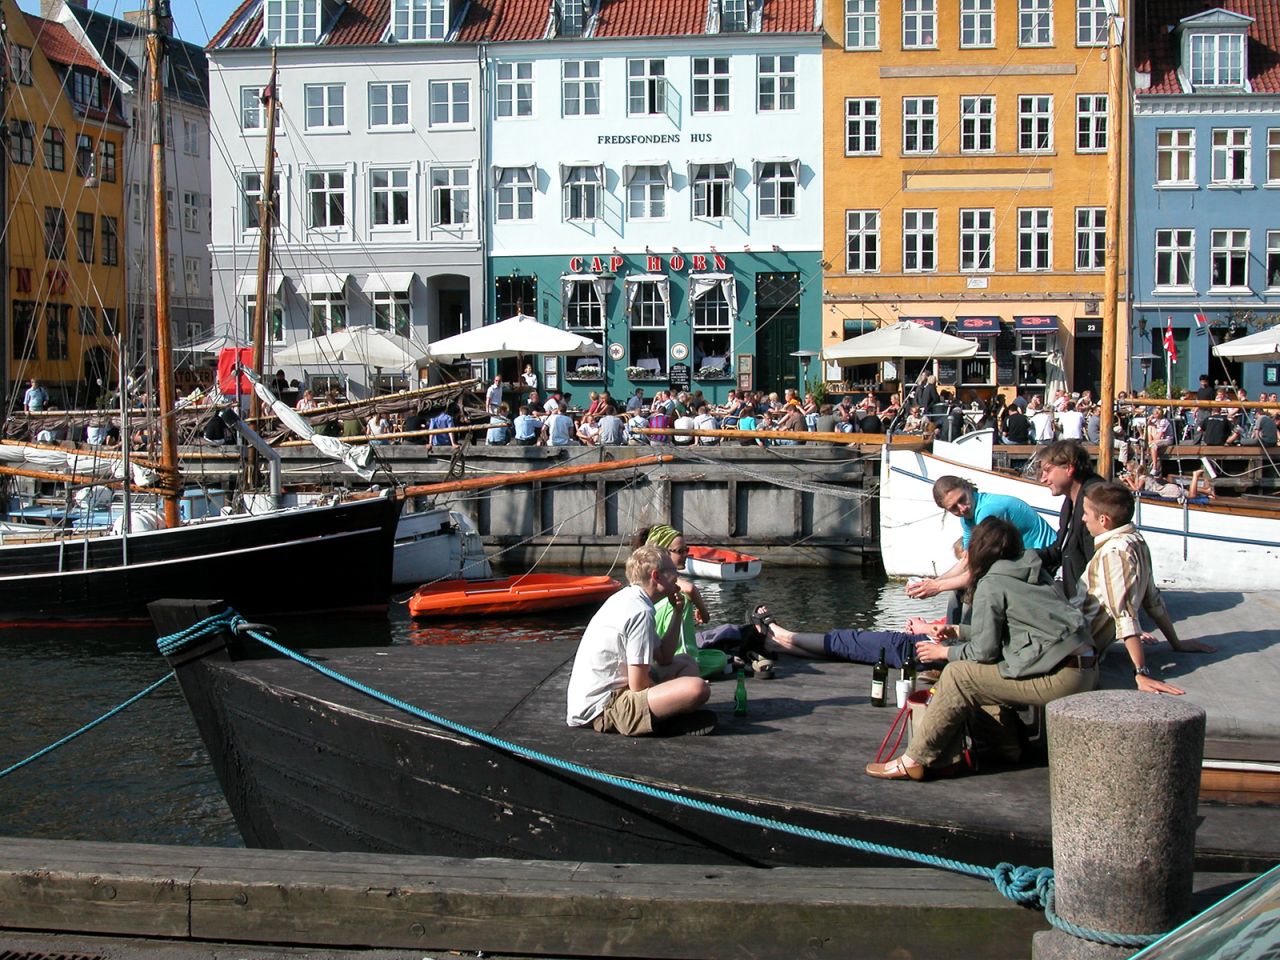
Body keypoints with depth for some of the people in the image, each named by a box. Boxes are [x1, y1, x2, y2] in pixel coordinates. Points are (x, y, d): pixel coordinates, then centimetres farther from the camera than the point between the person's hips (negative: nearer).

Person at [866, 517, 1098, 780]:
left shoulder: (990, 584, -6)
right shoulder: (1033, 573, 18)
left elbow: (984, 651, -7)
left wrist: (944, 652, 9)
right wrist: (959, 631, 30)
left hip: (1059, 678, -9)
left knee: (958, 676, -4)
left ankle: (915, 760, -3)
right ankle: (1009, 748, 16)